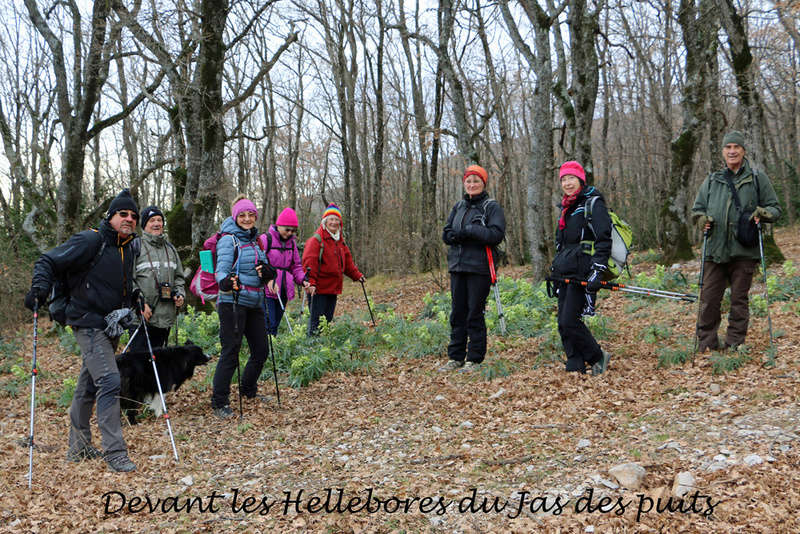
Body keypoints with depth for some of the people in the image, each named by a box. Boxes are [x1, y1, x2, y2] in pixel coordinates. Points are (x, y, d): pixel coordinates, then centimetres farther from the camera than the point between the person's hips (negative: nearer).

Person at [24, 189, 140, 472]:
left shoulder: (130, 248, 11)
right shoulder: (90, 241, -13)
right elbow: (48, 261, -11)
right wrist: (40, 287, -26)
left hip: (111, 326, 8)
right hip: (89, 324, -8)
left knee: (89, 387, 16)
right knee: (109, 382, -16)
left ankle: (79, 447, 27)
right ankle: (114, 451, -12)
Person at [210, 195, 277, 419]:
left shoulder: (255, 240, 17)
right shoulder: (229, 239, -6)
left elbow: (265, 268, 16)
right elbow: (222, 267, -17)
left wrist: (266, 271, -8)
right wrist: (225, 281, -40)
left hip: (255, 302, 7)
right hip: (233, 302, -7)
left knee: (261, 350, 12)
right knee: (230, 351, -6)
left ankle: (248, 390, 33)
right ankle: (219, 402, 3)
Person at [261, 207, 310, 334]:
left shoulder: (292, 243, 14)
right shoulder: (265, 239, -6)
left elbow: (296, 266, 20)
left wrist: (303, 280, 1)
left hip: (284, 291, 6)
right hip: (268, 290, -6)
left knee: (276, 324, 11)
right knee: (269, 324, -12)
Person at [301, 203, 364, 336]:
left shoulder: (340, 241, 17)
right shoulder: (316, 239, -9)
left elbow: (347, 261, 27)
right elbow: (309, 262, -17)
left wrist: (357, 275, 18)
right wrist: (311, 282, -26)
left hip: (333, 288, 8)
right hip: (318, 289, -8)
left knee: (328, 320, 12)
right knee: (316, 321, -7)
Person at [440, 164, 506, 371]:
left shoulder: (492, 207, -1)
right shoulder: (458, 207, 16)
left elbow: (497, 234, -14)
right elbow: (446, 234, 10)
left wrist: (468, 230, -16)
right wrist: (460, 235, -11)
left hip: (479, 268, -6)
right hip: (457, 267, 6)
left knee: (475, 313, -3)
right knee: (457, 313, 8)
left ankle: (474, 358, 5)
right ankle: (456, 357, 16)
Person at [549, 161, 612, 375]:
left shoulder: (593, 203, -5)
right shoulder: (566, 207, 20)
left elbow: (604, 240, -13)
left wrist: (597, 271, -22)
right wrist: (554, 271, 24)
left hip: (581, 272, -8)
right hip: (565, 273, 8)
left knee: (569, 321, -13)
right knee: (563, 323, 4)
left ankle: (598, 358, 5)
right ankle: (575, 368, 10)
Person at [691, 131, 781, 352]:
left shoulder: (758, 179, 8)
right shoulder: (711, 180, 13)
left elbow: (775, 208, 12)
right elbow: (696, 209, 21)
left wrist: (762, 213, -11)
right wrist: (702, 219, -2)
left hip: (744, 251, -1)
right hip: (715, 250, 2)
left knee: (739, 299, 4)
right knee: (708, 299, -1)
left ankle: (735, 344, 14)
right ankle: (706, 344, 9)